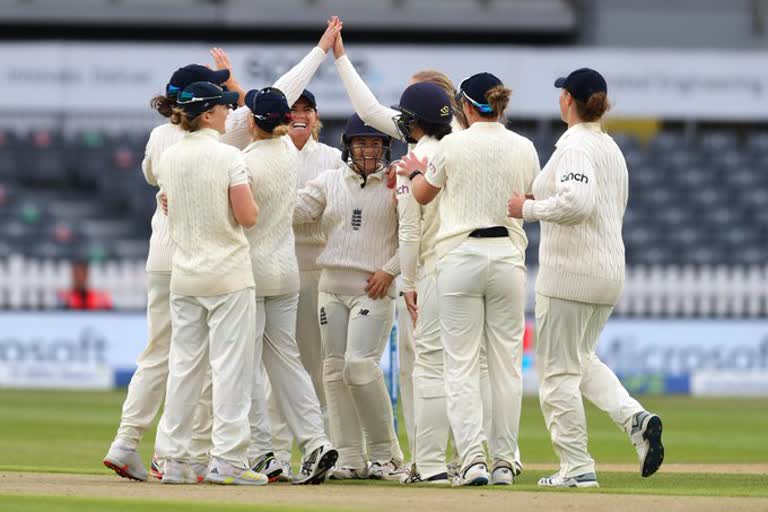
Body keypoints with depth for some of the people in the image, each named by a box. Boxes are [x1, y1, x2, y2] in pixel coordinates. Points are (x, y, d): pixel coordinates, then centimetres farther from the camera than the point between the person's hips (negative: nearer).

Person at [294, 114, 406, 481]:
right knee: (334, 370, 1)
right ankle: (348, 459, 5)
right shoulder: (330, 181, 11)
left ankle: (384, 453, -5)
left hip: (374, 289, -5)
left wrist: (390, 270, -10)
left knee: (360, 365, -17)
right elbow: (294, 211, 1)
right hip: (331, 286, 5)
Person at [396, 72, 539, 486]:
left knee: (461, 363, -1)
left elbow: (422, 194, 9)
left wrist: (415, 171, 30)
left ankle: (472, 459, -11)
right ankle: (504, 460, 8)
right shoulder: (524, 149, 2)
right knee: (507, 363, 8)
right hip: (508, 255, 3)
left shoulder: (453, 146, -5)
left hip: (460, 258, -2)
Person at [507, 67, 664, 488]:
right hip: (610, 269, 9)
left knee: (557, 370, -1)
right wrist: (542, 202, 22)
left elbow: (576, 203, -29)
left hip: (569, 272, -9)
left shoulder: (575, 146, -14)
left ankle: (576, 467, -2)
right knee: (581, 359, 22)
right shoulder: (611, 148, 14)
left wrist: (528, 209, -15)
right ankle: (635, 417, -1)